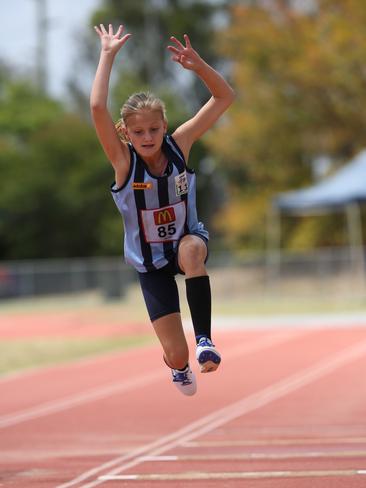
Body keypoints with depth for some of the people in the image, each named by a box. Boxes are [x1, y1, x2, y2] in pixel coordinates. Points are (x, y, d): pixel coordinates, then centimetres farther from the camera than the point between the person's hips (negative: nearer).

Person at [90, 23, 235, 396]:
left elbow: (225, 98, -17)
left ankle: (204, 339, -31)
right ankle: (179, 366, 41)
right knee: (176, 357, -1)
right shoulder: (123, 160, -21)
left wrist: (197, 65, -33)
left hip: (187, 238, 0)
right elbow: (97, 108, -38)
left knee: (192, 250, -40)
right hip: (150, 264, 0)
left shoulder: (178, 144, -15)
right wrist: (108, 54, -34)